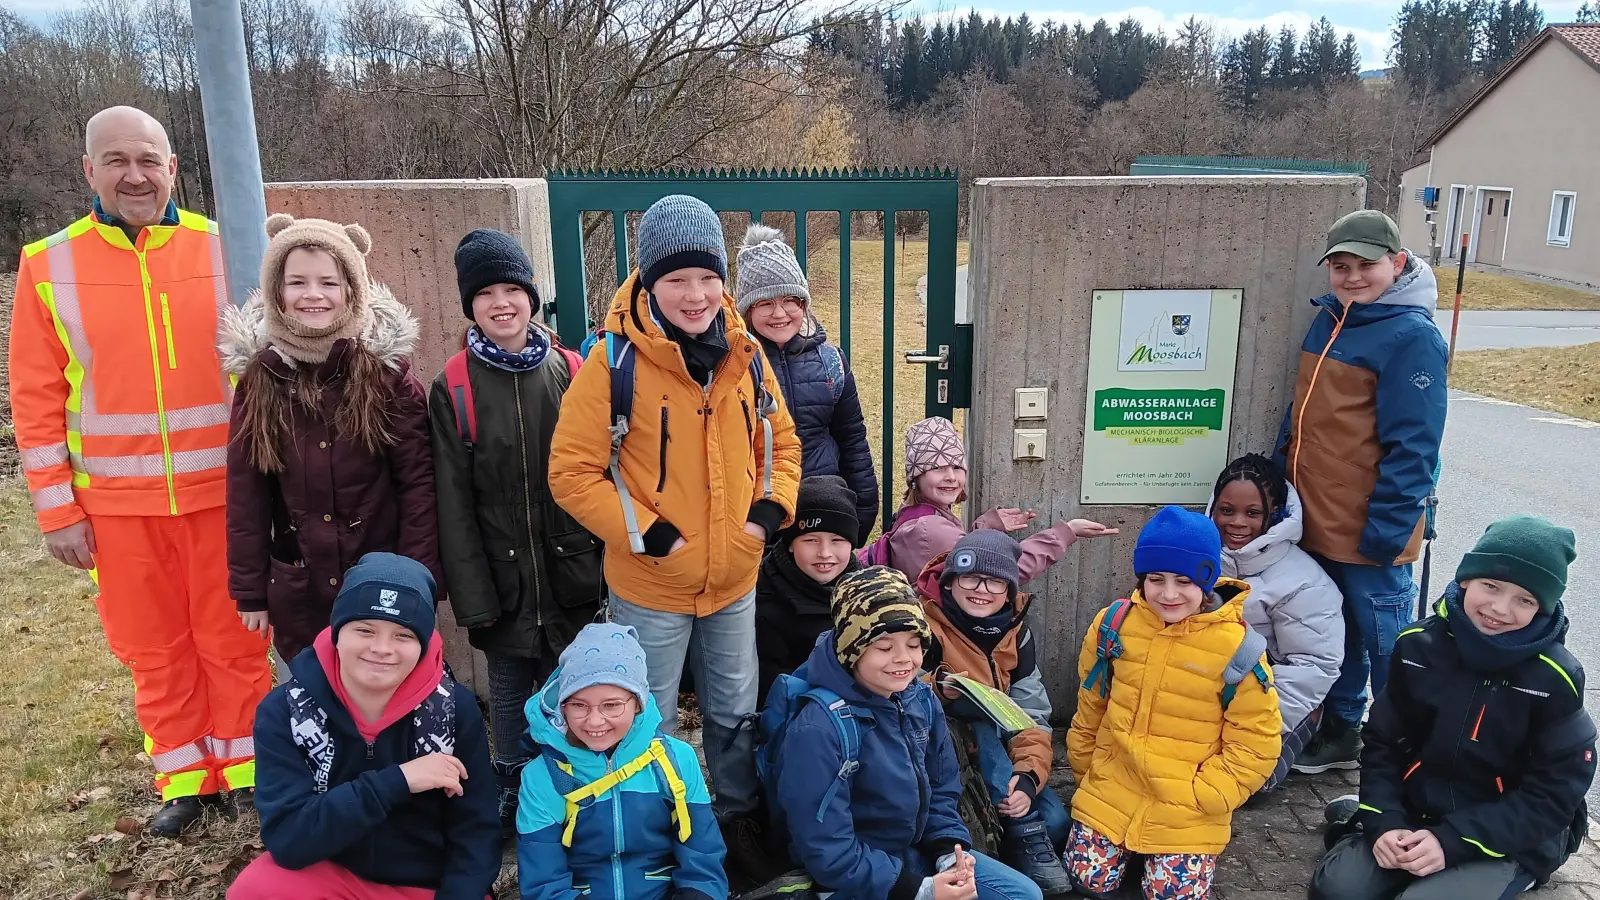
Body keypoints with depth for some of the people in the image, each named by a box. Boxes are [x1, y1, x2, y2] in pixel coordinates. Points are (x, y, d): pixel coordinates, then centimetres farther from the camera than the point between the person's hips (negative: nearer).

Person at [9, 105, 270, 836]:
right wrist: (57, 509, -1)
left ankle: (245, 767, 27)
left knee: (232, 639, 9)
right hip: (118, 501, 1)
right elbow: (37, 399, 1)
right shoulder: (49, 264, 0)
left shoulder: (224, 250, -2)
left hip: (222, 491, -1)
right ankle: (185, 779, 29)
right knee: (154, 648, 12)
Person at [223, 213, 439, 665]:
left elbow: (417, 481, -9)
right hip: (297, 590, 2)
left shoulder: (388, 370, -9)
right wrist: (249, 590, 2)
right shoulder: (258, 378, -2)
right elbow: (245, 493, 2)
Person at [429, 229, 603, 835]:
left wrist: (604, 565, -2)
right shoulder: (453, 390, -4)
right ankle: (512, 802, 34)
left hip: (571, 574, 1)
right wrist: (472, 598, -7)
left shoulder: (571, 374, -1)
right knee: (510, 693, 13)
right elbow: (454, 504, -4)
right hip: (503, 578, -1)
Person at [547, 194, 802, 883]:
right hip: (649, 587, -4)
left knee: (735, 715, 22)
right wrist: (647, 534, -18)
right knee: (649, 727, 14)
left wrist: (770, 511, -4)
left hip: (735, 581, 4)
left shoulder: (743, 354, -2)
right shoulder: (615, 360, -17)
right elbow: (571, 471, -14)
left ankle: (739, 824, 44)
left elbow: (780, 441, 11)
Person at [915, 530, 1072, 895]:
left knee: (1056, 823, -19)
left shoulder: (1015, 631, -2)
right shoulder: (924, 624, -19)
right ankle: (1028, 838, -25)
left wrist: (1028, 777, -23)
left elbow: (1033, 716, -5)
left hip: (997, 755, 4)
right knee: (980, 708, -33)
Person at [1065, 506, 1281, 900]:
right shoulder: (1114, 625, -8)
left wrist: (1201, 797, -13)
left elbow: (1255, 744, -9)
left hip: (1188, 811, -2)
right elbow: (1090, 708, 7)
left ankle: (1161, 853, 24)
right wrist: (1087, 771, 13)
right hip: (1111, 790, 3)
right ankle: (1127, 847, 29)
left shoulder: (1237, 648, -17)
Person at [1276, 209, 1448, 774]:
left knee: (1385, 643, 8)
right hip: (1318, 519, 8)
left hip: (1370, 530, -7)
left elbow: (1412, 447, -18)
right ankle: (1340, 733, 36)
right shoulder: (1329, 321, 9)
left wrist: (1386, 529, -19)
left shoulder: (1411, 336, -15)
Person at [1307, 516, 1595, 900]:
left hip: (1508, 840, -2)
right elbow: (1383, 743, 2)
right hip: (1413, 814, 2)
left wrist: (1452, 841, -20)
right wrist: (1384, 821, -12)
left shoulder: (1554, 678, -14)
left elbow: (1553, 796, -12)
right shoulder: (1420, 644, -5)